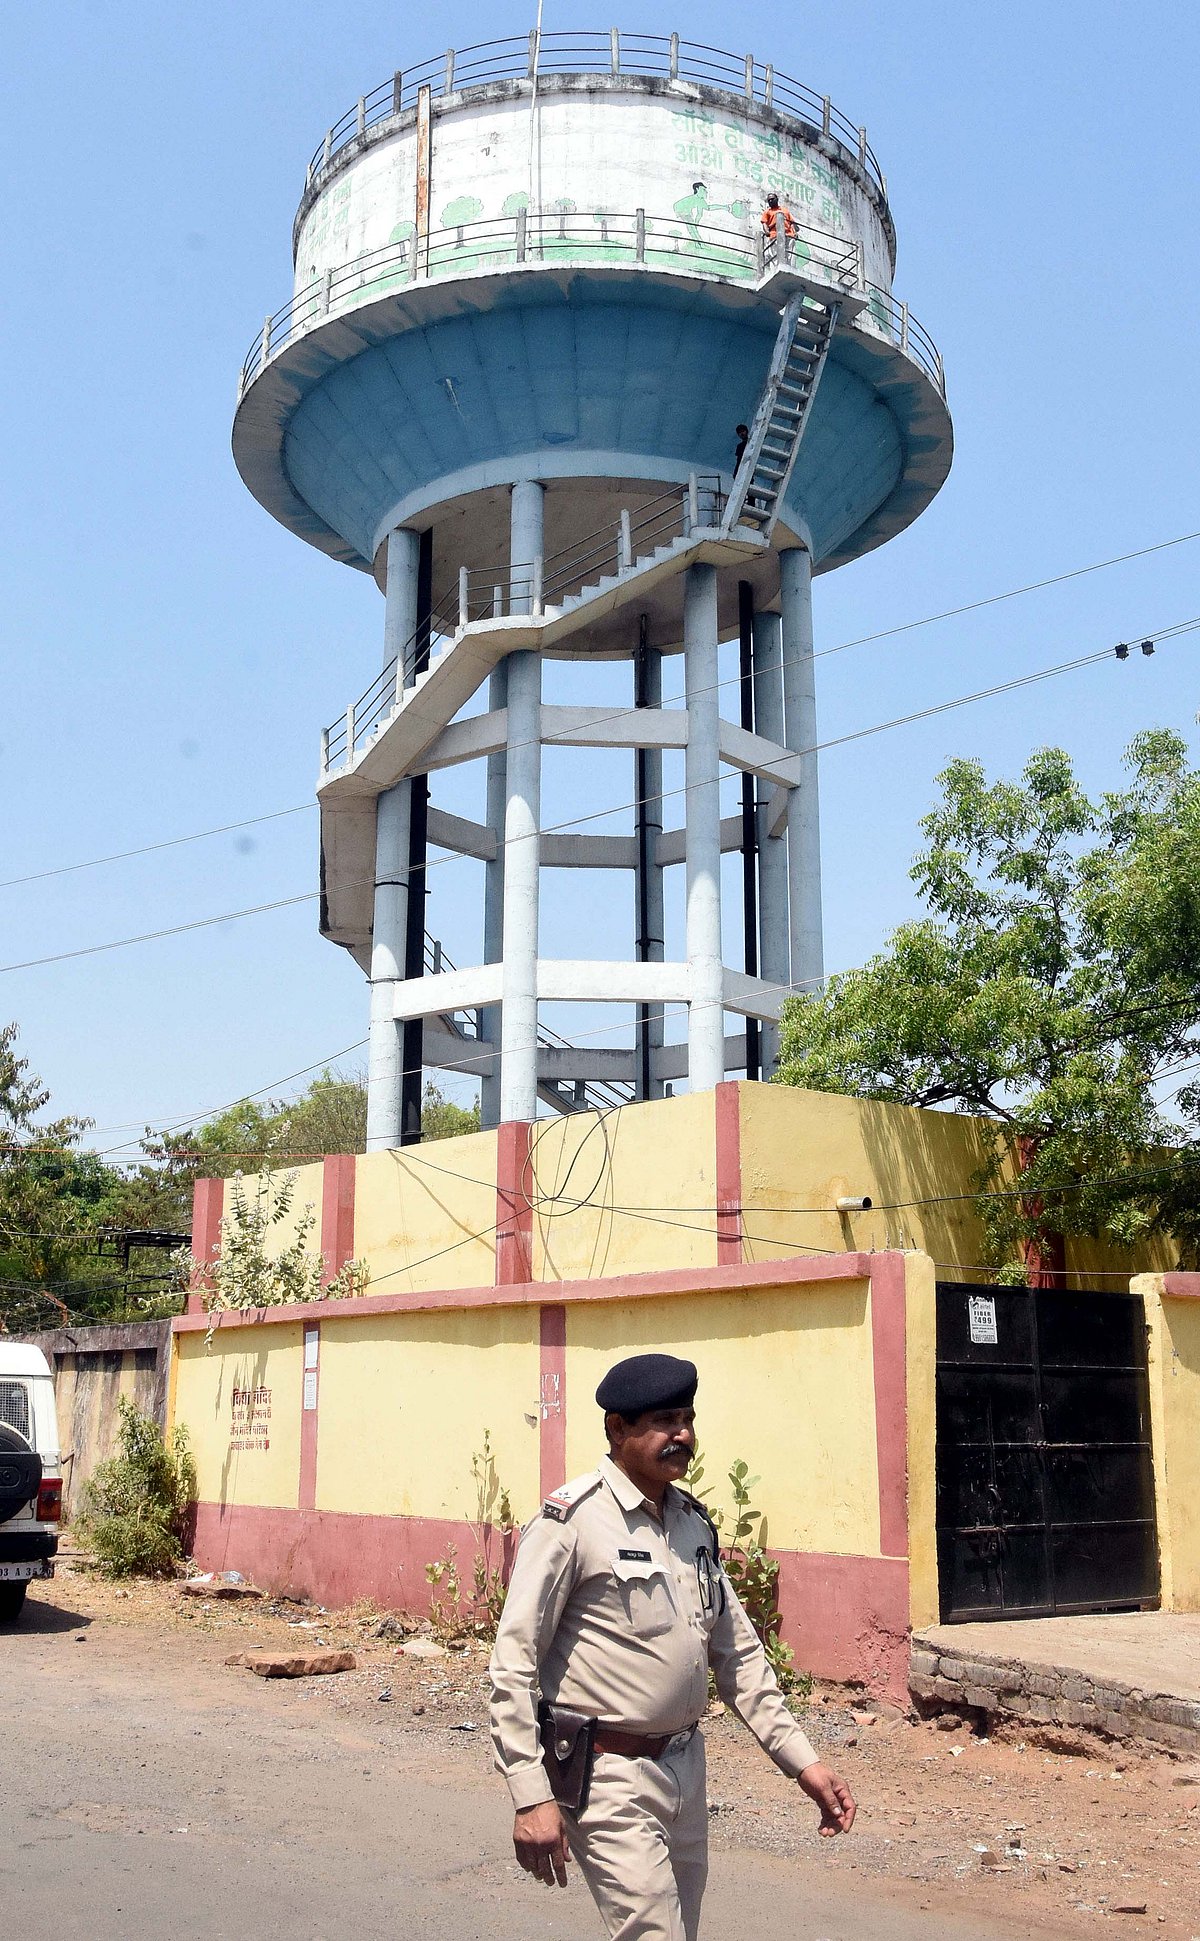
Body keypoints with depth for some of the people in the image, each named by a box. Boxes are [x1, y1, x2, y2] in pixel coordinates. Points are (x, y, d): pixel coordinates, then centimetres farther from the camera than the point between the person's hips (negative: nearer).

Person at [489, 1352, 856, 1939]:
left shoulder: (693, 1521, 9)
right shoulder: (572, 1520, -13)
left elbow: (739, 1653, 15)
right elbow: (513, 1667, -14)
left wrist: (801, 1760, 10)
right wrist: (531, 1798, -18)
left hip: (686, 1766, 7)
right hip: (607, 1776, -7)